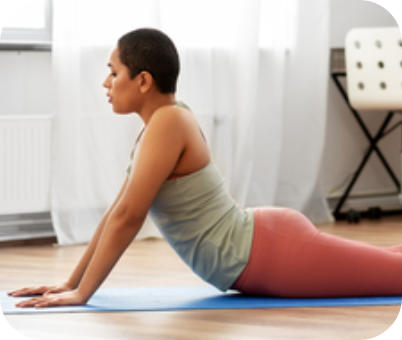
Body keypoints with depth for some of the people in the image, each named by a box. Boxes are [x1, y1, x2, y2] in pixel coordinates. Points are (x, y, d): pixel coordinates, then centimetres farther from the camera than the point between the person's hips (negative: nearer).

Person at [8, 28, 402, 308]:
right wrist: (70, 282, 14)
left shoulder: (167, 123, -20)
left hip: (274, 255, -9)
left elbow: (128, 217, -23)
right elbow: (116, 212, 14)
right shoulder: (156, 128, 9)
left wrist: (81, 294, -18)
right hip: (263, 244, 9)